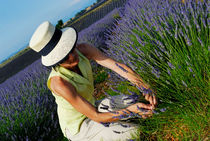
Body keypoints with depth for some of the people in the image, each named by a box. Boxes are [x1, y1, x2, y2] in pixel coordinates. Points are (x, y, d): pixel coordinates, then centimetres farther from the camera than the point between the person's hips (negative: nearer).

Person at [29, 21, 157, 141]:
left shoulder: (83, 49, -20)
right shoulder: (58, 82, -36)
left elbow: (119, 66, -25)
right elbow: (96, 117, -31)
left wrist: (146, 90, -36)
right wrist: (131, 110, -39)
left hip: (91, 107, 6)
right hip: (78, 128, -6)